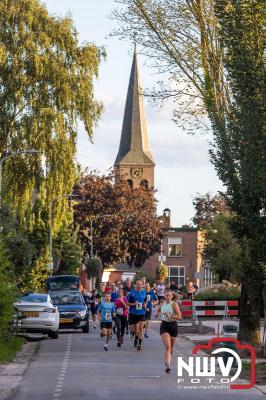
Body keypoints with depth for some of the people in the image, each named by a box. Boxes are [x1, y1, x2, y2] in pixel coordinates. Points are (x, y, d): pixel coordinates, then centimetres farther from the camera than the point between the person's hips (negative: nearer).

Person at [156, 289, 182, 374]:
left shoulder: (174, 305, -8)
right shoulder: (163, 304, 5)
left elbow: (179, 317, -15)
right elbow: (159, 310, 27)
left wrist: (171, 316, -27)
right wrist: (158, 313, 6)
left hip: (173, 326, -1)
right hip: (164, 326, 1)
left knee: (171, 348, 12)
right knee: (167, 347, -16)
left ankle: (168, 364, 31)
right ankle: (168, 366, -24)